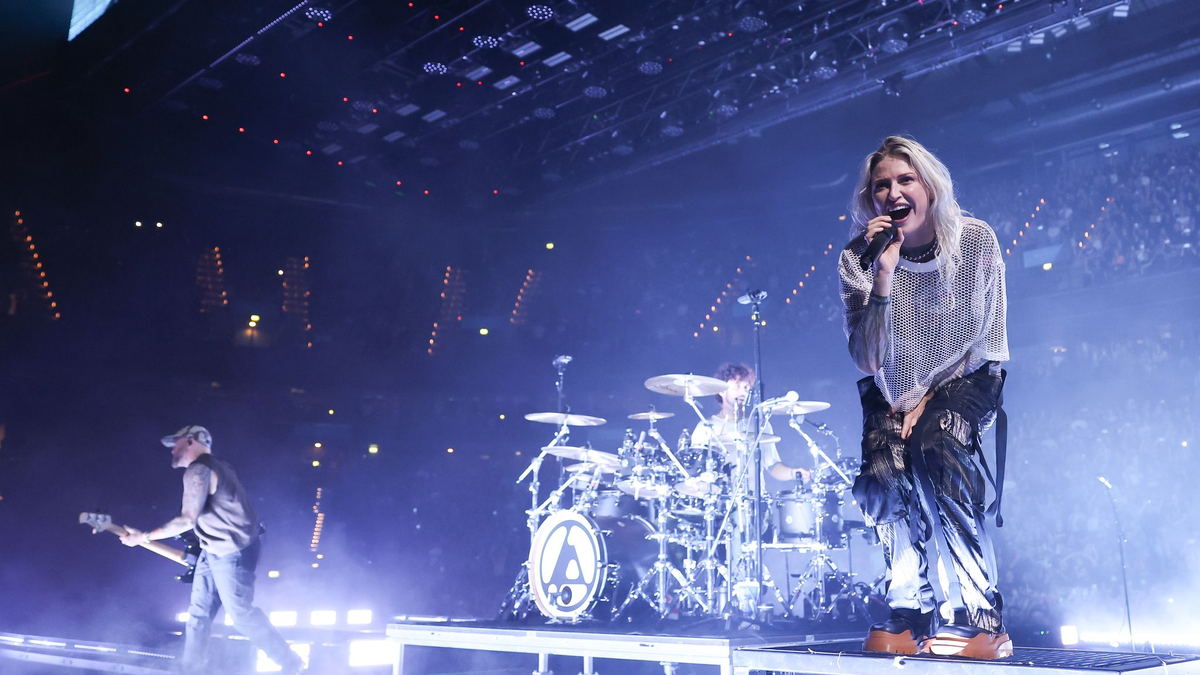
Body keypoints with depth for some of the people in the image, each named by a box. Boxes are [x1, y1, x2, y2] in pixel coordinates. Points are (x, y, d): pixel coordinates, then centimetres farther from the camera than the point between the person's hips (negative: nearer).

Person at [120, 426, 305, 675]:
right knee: (199, 613, 8)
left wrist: (144, 537, -16)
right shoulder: (213, 467, 15)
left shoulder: (198, 470, -17)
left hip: (232, 552, -10)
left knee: (241, 614, -3)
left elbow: (187, 520, -23)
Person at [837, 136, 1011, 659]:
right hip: (893, 389, 1)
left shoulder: (975, 240, -13)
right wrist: (884, 274, -32)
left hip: (963, 380, -1)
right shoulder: (858, 259, -14)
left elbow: (985, 340, -6)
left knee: (935, 454, -30)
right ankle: (909, 616, -6)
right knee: (883, 474, -25)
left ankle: (977, 619, -20)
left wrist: (932, 398, -13)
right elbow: (869, 361, -23)